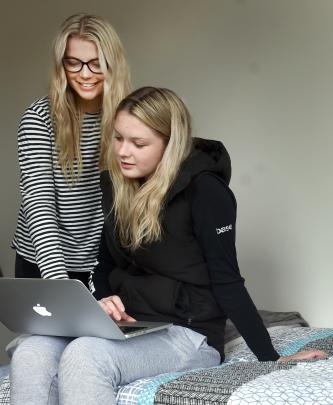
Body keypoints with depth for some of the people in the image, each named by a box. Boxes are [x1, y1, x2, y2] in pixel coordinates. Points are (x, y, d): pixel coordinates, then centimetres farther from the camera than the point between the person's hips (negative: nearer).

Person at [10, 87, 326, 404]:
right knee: (30, 355, -20)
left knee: (82, 356, -32)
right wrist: (103, 302, -7)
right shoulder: (113, 184, 6)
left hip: (190, 336, -6)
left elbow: (226, 281, -11)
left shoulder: (203, 189, -14)